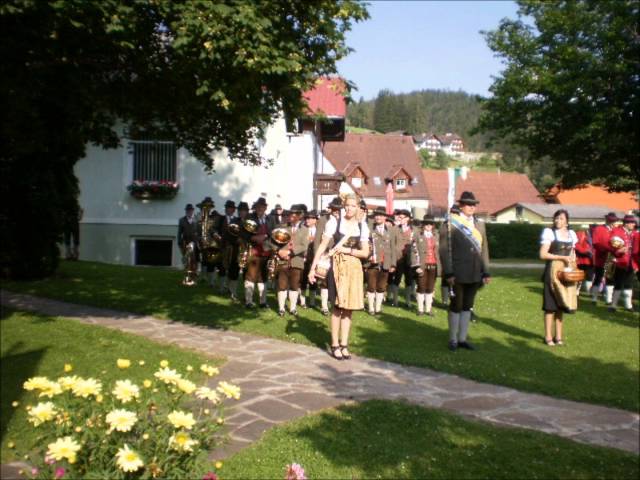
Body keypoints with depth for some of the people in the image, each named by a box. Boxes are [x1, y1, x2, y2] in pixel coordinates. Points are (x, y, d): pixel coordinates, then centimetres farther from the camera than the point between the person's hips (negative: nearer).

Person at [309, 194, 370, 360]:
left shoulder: (362, 226, 6)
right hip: (337, 266, -3)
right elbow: (322, 246, -5)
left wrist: (348, 250, -11)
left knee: (348, 307, 6)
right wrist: (313, 267, -11)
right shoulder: (334, 222, -4)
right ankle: (335, 345, 5)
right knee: (338, 306, -4)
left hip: (354, 268, 4)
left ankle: (344, 344, 13)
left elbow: (365, 253, 4)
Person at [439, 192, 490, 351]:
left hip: (474, 274, 5)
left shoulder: (479, 224, 10)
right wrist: (448, 273, -15)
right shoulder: (450, 224, -6)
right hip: (457, 274, -5)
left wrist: (486, 272, 6)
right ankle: (453, 340, 18)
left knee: (467, 306, 11)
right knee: (456, 306, 6)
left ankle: (462, 338, 22)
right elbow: (445, 250, -10)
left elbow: (484, 249, 10)